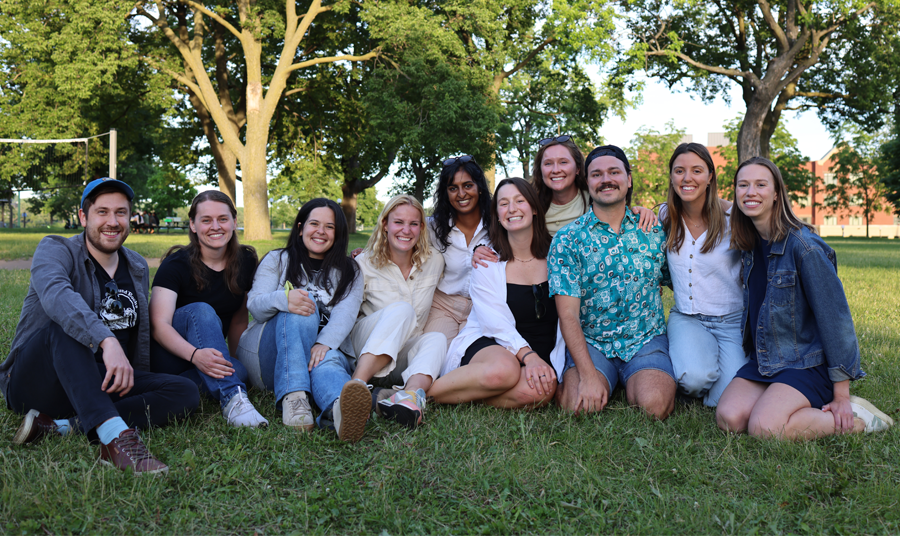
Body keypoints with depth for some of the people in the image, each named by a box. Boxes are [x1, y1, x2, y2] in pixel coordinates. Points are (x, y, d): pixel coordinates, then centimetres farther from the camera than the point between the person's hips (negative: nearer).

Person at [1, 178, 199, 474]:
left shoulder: (138, 268, 12)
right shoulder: (55, 250, -8)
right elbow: (55, 294, -32)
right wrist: (107, 340, -47)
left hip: (100, 384, 5)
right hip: (33, 380, -5)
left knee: (185, 392, -18)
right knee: (65, 323, -35)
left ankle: (59, 425, -31)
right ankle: (115, 435, -53)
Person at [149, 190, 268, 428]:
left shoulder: (246, 262, 1)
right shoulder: (176, 264, -13)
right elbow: (159, 325, -25)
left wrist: (232, 362, -3)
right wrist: (194, 354, -43)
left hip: (209, 354, 4)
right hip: (168, 353, -4)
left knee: (240, 372, -30)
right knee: (201, 310, -34)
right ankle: (232, 399, -47)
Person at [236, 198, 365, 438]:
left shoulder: (350, 272, 17)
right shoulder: (277, 260, 16)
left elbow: (346, 313, -5)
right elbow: (255, 305, -2)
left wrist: (324, 343, -28)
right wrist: (283, 299, -28)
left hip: (322, 350, 1)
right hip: (268, 358, 0)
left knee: (328, 360, -37)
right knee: (303, 304, -30)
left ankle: (341, 407, -76)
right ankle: (293, 397, -50)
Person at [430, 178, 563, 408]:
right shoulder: (487, 262, 2)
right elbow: (498, 325, -10)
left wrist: (551, 367, -8)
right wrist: (529, 357, -28)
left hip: (544, 356, 2)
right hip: (485, 345, -2)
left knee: (538, 391, -35)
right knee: (503, 369, -40)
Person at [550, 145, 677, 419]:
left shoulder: (654, 232, 5)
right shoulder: (567, 239, -2)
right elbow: (568, 314, -9)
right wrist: (588, 375, -21)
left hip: (646, 340, 1)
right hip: (589, 343, -1)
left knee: (654, 404, -27)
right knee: (579, 406, -27)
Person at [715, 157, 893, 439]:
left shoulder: (803, 247, -16)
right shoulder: (748, 244, 6)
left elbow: (835, 317, -14)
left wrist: (842, 396, -13)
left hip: (808, 362, -6)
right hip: (763, 361, 6)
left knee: (763, 428, -28)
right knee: (729, 419, -19)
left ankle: (856, 419, -6)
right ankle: (805, 407, 3)